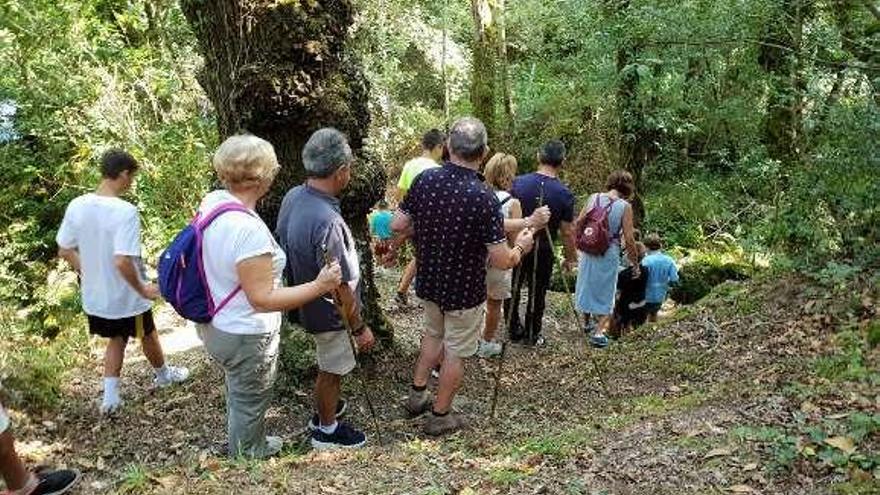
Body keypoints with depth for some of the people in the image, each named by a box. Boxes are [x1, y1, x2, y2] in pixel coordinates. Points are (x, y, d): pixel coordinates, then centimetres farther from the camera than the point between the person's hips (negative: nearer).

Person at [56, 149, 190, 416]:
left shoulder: (76, 206, -8)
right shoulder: (125, 211, -28)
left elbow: (64, 251, 2)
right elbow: (122, 261, -33)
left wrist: (88, 273, 16)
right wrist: (143, 289, -19)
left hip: (94, 294, 5)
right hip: (127, 296, -5)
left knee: (116, 339, 25)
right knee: (147, 336, 22)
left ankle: (110, 397, 27)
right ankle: (163, 375, 46)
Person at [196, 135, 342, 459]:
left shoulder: (212, 201, -8)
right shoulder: (249, 230, -36)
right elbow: (262, 299, -30)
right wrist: (319, 286, -29)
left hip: (216, 325, 9)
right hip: (245, 337, -9)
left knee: (240, 396, 31)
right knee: (249, 404, 18)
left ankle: (254, 444, 55)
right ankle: (248, 459, 43)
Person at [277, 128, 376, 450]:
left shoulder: (293, 196, -10)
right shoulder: (327, 222, -37)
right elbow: (340, 288, -29)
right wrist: (360, 328, -16)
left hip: (305, 301, 8)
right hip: (329, 312, -8)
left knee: (328, 366, 29)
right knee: (332, 371, 15)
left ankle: (325, 408, 51)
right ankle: (326, 431, 37)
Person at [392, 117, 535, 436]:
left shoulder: (424, 180, -12)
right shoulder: (483, 197, -27)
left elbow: (398, 226, -4)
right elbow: (502, 261, -24)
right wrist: (521, 246, -3)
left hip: (429, 282, 5)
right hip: (464, 291, -5)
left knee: (434, 334, 30)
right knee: (455, 352, 15)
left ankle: (417, 394, 39)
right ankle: (440, 416, 30)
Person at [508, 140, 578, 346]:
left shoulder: (518, 183, -12)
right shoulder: (564, 194, -16)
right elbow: (567, 232, -11)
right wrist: (570, 258, 3)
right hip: (543, 252, -1)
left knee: (513, 290, 18)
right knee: (537, 294, 15)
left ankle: (514, 330, 30)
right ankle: (532, 335, 28)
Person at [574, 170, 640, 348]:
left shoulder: (593, 198, -2)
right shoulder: (625, 207, -12)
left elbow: (578, 223, 1)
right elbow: (629, 239, -12)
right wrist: (635, 263, -1)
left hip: (588, 252, 4)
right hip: (609, 255, -3)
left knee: (587, 285, 21)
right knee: (606, 291, 11)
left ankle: (587, 322, 39)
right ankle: (599, 330, 0)